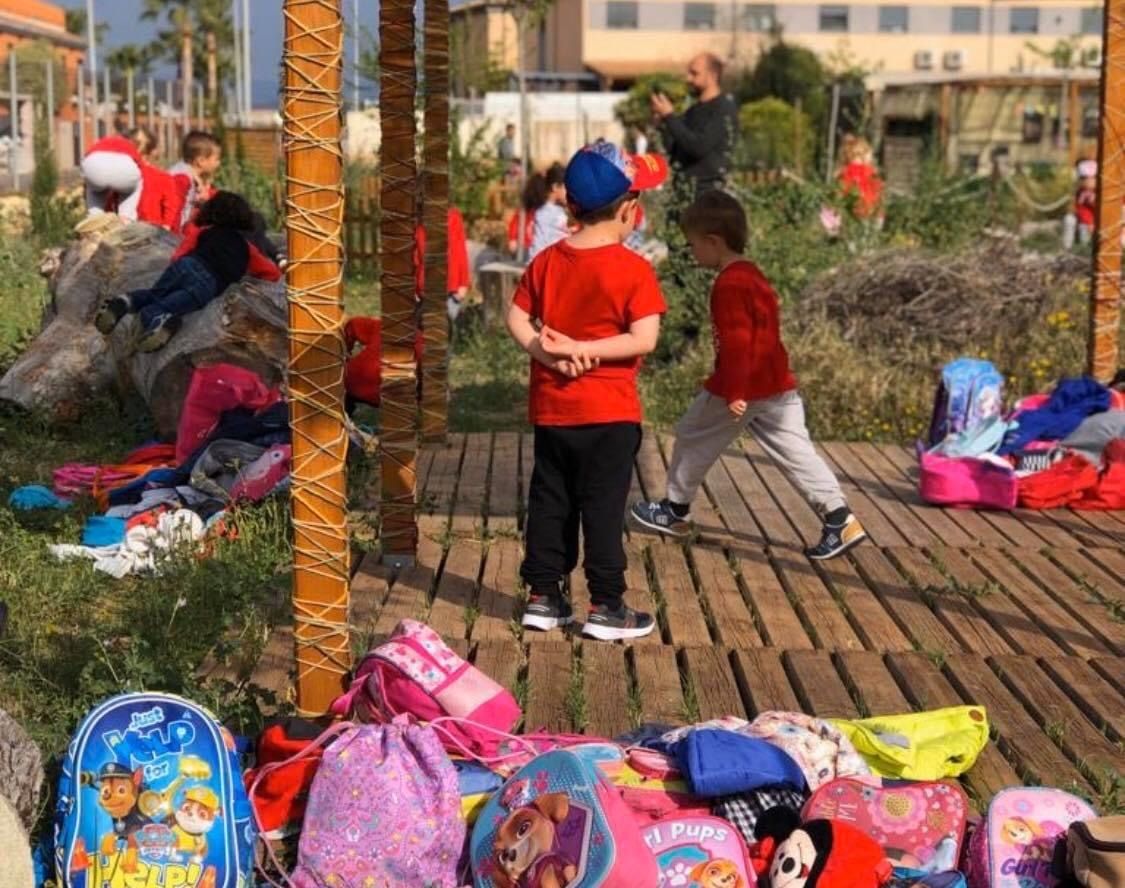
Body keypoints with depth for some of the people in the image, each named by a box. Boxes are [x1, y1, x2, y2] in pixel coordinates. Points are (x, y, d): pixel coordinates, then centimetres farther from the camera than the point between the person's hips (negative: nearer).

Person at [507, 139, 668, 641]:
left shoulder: (546, 262, 4)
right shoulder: (633, 269, -12)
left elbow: (517, 319, 2)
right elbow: (644, 339, -20)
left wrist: (545, 352, -11)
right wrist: (582, 349, -18)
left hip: (550, 410, 5)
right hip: (609, 413, -5)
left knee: (549, 502, 13)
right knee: (604, 508, 2)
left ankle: (543, 597, 19)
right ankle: (606, 607, 7)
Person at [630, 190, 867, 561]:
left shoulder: (729, 285, -16)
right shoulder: (754, 276, 14)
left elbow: (736, 343, -22)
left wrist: (734, 392, -24)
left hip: (742, 389, -9)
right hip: (778, 386, 9)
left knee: (692, 437, 11)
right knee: (796, 453, 6)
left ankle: (676, 510, 24)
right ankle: (839, 517, -3)